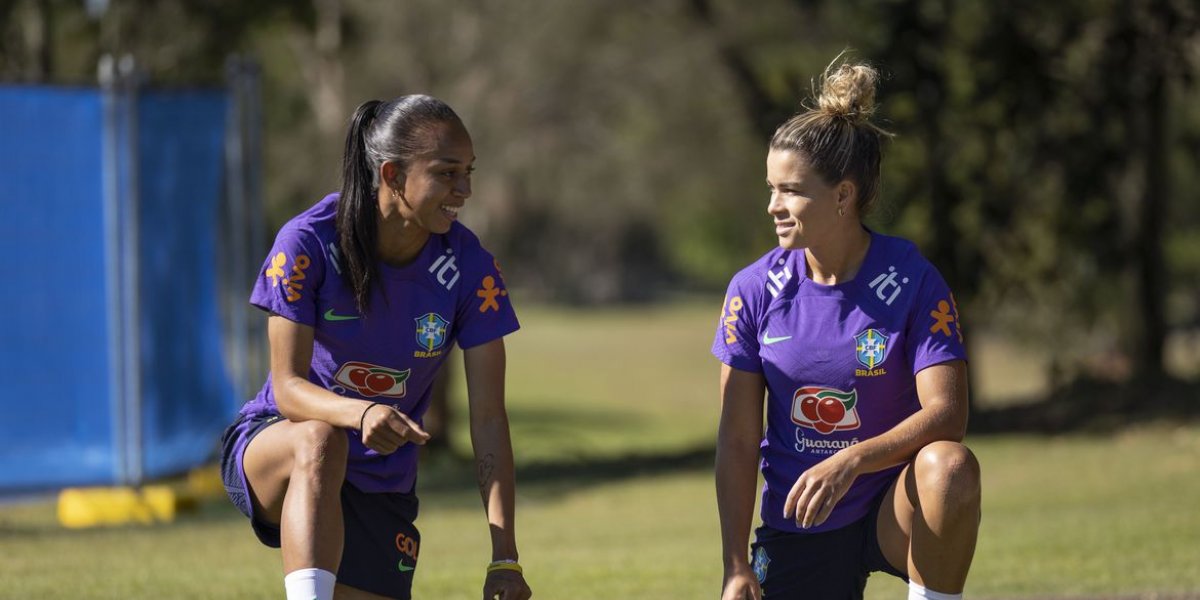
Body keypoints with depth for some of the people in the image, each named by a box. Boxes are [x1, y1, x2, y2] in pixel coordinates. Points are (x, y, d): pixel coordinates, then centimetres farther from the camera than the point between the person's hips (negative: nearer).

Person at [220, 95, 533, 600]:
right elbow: (289, 388, -21)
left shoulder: (469, 268, -12)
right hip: (269, 449, -3)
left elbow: (488, 420, -12)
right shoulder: (308, 242, -19)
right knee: (320, 440, -37)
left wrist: (505, 558, -19)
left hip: (381, 490, 4)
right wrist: (360, 413, -44)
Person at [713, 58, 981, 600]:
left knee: (950, 466, -35)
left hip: (893, 512, -2)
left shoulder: (912, 281, -13)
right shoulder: (754, 290, -5)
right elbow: (737, 439, -3)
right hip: (797, 531, 2)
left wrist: (851, 461, -37)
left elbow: (946, 412, -21)